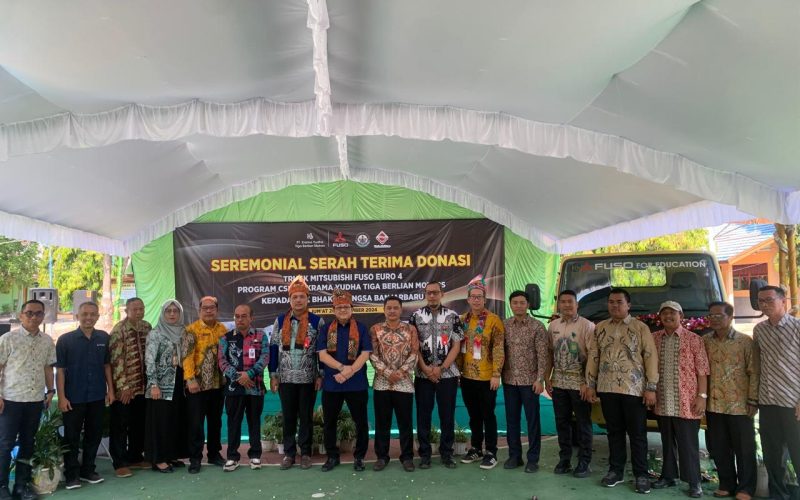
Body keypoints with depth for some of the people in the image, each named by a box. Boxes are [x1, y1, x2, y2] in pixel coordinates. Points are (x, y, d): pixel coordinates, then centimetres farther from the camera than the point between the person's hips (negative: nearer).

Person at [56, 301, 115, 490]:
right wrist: (61, 397, -10)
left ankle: (87, 470, 27)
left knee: (94, 434, 12)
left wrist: (110, 389, 6)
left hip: (97, 396, 3)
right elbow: (60, 369, -6)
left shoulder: (104, 338, 2)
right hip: (74, 397, -3)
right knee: (72, 436, 6)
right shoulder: (65, 339, -7)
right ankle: (72, 474, 19)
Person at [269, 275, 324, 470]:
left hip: (308, 378, -2)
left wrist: (320, 375, -5)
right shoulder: (280, 321, 6)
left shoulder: (317, 321, -1)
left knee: (306, 417, 7)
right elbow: (274, 348, 7)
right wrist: (273, 375, 3)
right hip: (286, 378, 2)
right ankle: (289, 453, 19)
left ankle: (305, 453, 18)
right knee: (288, 417, 8)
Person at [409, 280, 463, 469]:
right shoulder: (416, 316, 2)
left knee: (447, 415, 6)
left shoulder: (453, 316, 1)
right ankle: (425, 454, 17)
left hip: (448, 374, 0)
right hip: (423, 374, 0)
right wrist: (426, 369, -10)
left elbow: (456, 346, -1)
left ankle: (446, 453, 19)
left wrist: (441, 368, -10)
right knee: (423, 415, 5)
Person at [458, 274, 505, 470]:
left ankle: (491, 452, 15)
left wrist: (496, 374, -15)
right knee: (473, 415, 16)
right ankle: (475, 448, 29)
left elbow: (498, 350, -12)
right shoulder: (462, 320, 6)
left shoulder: (493, 320, -9)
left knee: (488, 415, 4)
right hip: (466, 376, 5)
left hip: (486, 377, -5)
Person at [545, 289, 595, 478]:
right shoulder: (553, 326, 7)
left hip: (580, 383, -4)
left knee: (583, 423, 5)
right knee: (562, 422, 11)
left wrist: (588, 383, -14)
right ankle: (564, 459, 22)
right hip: (559, 382, 4)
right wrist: (547, 378, 7)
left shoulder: (587, 326, -8)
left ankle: (583, 462, 16)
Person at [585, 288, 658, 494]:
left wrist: (651, 387, -10)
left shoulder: (641, 328, -2)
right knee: (614, 431, 12)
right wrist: (590, 385, 7)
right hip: (607, 389, 3)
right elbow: (593, 357, 10)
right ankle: (615, 470, 23)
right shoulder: (600, 328, 8)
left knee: (637, 433, 5)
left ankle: (641, 475, 16)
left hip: (634, 389, -3)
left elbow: (651, 357, -5)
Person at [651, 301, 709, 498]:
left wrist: (702, 395, -12)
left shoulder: (693, 339, -4)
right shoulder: (654, 338, 7)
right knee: (667, 441, 14)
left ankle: (694, 482, 15)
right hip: (662, 402, 4)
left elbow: (702, 370, -6)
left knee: (688, 443, 3)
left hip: (686, 403, -3)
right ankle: (668, 475, 26)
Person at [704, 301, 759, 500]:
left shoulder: (745, 341, -5)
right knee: (719, 448, 11)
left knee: (744, 448, 6)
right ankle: (727, 484, 27)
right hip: (713, 405, 4)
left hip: (739, 405, -4)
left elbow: (754, 373, -6)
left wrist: (753, 401, -9)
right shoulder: (705, 342, 6)